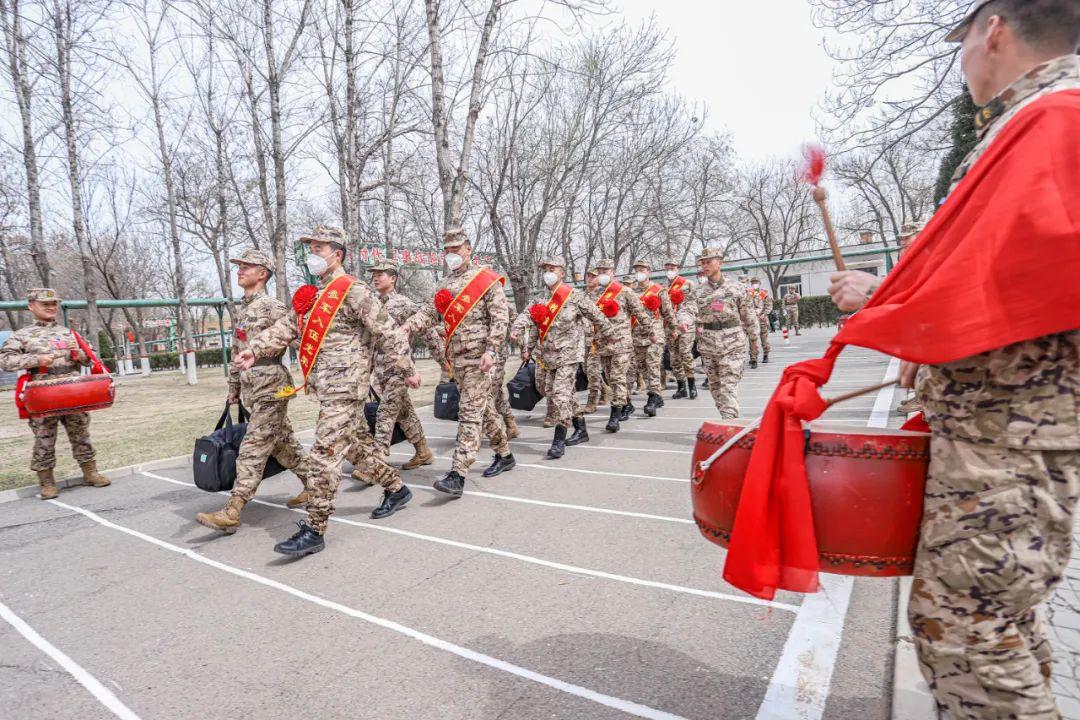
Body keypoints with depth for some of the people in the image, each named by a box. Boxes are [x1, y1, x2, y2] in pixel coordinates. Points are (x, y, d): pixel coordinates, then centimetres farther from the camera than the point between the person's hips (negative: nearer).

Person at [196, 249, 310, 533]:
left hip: (271, 387, -9)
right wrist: (234, 388, 24)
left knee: (253, 449, -8)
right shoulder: (240, 311, 17)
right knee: (283, 442, 15)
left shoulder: (273, 307, -10)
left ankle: (231, 512, -6)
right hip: (251, 389, 9)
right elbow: (236, 353, 22)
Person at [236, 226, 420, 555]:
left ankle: (314, 530, -2)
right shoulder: (315, 295, 18)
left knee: (324, 455, -9)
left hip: (344, 388, -9)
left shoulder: (353, 291, -11)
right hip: (328, 388, 9)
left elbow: (388, 332, -11)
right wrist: (254, 349, 0)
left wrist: (408, 370, -9)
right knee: (359, 443, 18)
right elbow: (287, 327, 13)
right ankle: (396, 488, 34)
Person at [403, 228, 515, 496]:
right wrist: (409, 325, -10)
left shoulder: (487, 280, -4)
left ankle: (457, 475, -11)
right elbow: (432, 310, 8)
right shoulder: (445, 284, 17)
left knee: (469, 413, -10)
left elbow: (500, 317, -10)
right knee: (484, 407, 16)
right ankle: (504, 455, 31)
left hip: (478, 356, -7)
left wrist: (491, 350, -19)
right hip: (456, 356, 7)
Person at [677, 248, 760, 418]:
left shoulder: (735, 287, 1)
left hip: (732, 345, -4)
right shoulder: (698, 290, 7)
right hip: (707, 346, 4)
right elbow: (689, 308, -8)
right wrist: (683, 321, -31)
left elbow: (748, 316, 7)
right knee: (715, 386, 12)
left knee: (728, 387, -11)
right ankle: (728, 419, 26)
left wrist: (754, 341, 12)